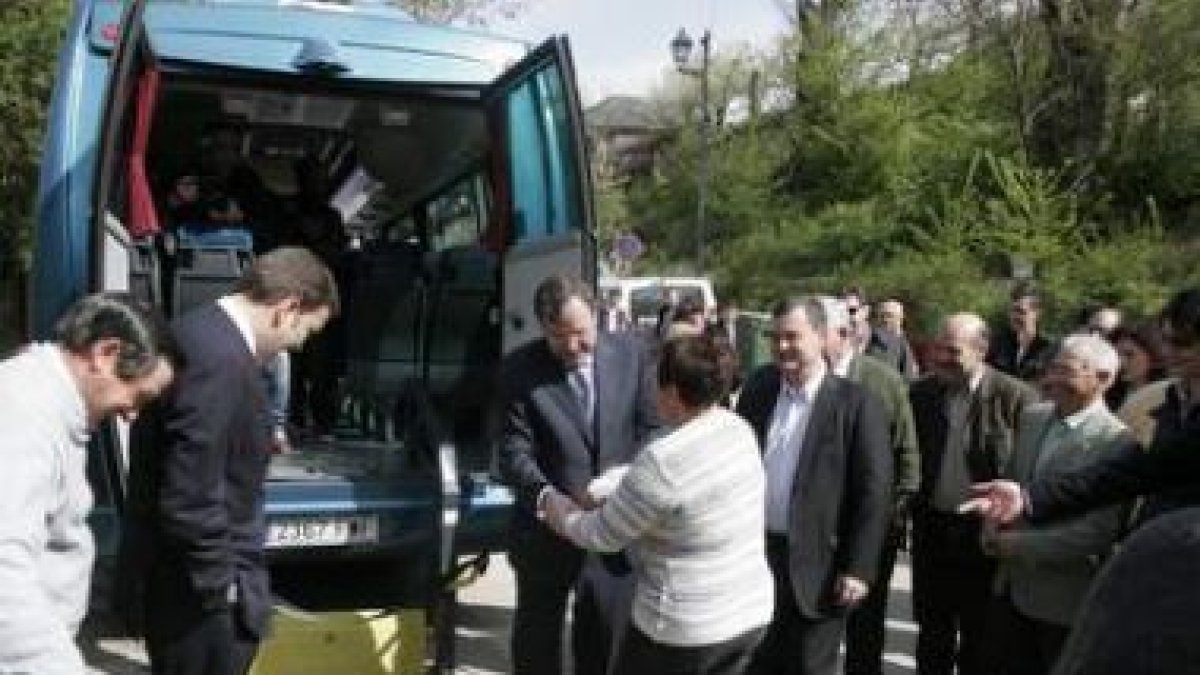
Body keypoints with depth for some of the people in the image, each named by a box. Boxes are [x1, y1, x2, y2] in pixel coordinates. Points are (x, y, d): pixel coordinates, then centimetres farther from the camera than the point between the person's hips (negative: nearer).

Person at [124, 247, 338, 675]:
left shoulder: (197, 329, 4)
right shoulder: (223, 359, -27)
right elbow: (191, 496, -27)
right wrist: (221, 585, -17)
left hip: (178, 565, 10)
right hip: (199, 582, -10)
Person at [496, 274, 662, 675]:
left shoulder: (631, 354, -6)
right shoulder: (519, 370, -12)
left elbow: (652, 428, 1)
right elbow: (515, 454, -14)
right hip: (547, 531, -1)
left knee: (607, 635, 19)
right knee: (537, 639, 18)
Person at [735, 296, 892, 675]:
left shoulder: (856, 404, -12)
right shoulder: (758, 388, 3)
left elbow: (873, 494, -12)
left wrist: (858, 568, -14)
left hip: (816, 564, -4)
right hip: (754, 552, 4)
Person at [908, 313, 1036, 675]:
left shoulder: (1015, 396, -13)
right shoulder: (921, 392, 0)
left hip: (986, 533, -3)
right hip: (931, 531, 4)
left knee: (979, 637, 13)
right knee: (932, 635, 17)